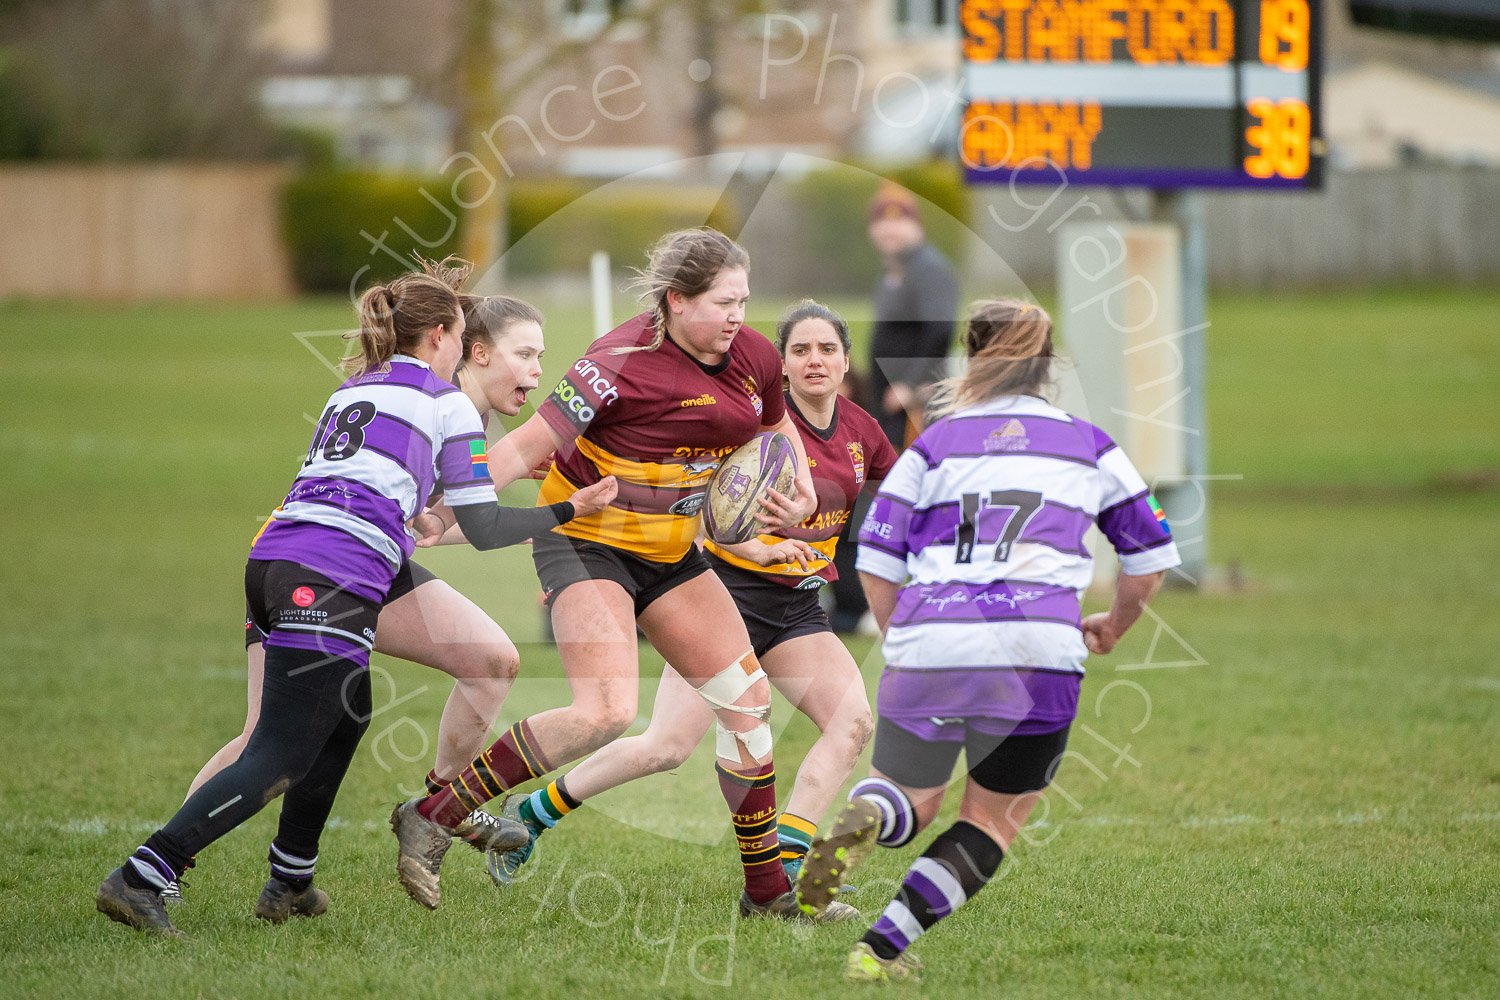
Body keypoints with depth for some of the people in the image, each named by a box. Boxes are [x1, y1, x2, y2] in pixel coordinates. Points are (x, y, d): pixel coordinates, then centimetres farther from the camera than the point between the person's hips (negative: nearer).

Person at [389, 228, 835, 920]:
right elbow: (528, 445, -23)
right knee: (607, 709, -26)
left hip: (668, 552, 8)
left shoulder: (753, 357, -2)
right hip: (588, 543, -8)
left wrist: (798, 498, 0)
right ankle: (431, 820, -18)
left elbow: (779, 430, 19)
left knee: (748, 699, 5)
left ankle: (769, 889, 19)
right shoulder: (624, 363, -24)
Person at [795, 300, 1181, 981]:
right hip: (1036, 655, -1)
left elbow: (875, 565, 9)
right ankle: (881, 948, -4)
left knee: (912, 803, 20)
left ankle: (865, 817, -18)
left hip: (929, 644, 1)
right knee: (992, 821, 16)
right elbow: (1149, 562, 21)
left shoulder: (935, 444, 14)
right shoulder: (1090, 446, 16)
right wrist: (1114, 625, 40)